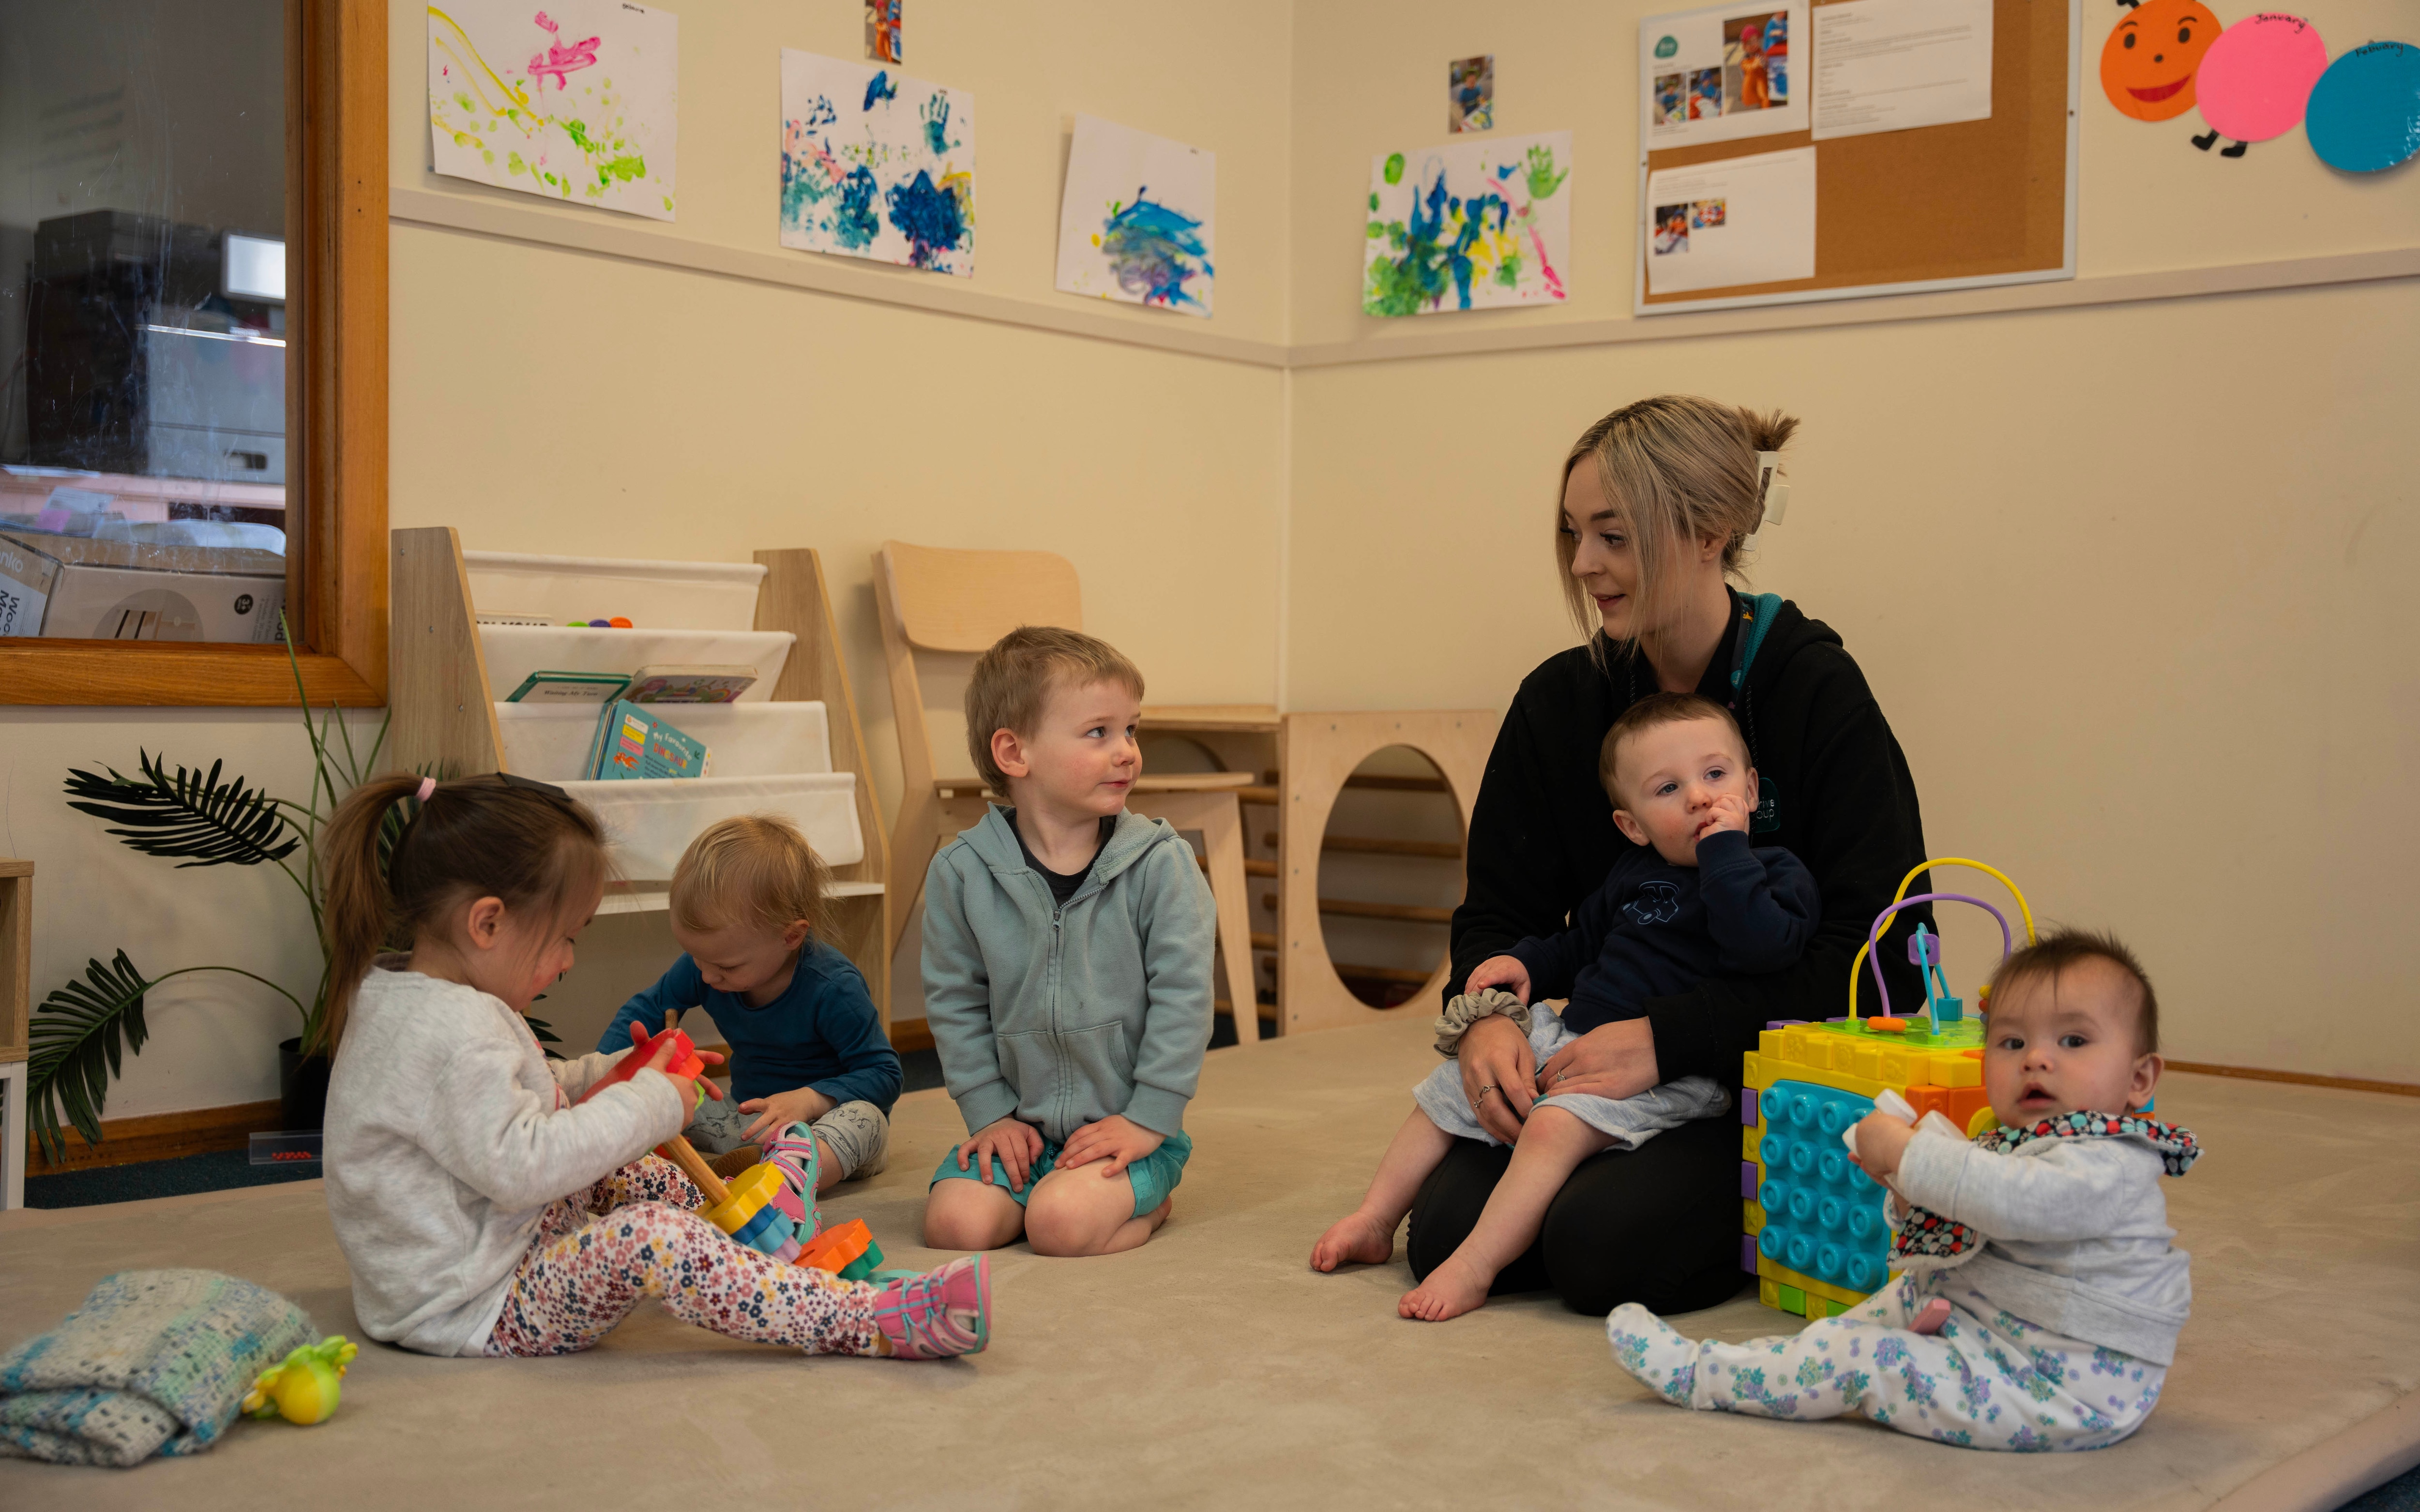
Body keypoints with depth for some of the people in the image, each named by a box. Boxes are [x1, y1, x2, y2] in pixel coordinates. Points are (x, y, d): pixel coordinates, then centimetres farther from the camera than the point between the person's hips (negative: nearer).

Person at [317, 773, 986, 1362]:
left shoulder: (394, 992, 10)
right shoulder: (457, 1031, -25)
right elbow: (519, 1166, -32)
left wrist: (609, 1074, 14)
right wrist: (649, 1103, -21)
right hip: (473, 1314, -12)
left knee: (623, 1178, 20)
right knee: (648, 1239, -29)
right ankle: (875, 1322, -33)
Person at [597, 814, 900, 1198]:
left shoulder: (832, 989, -23)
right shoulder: (703, 966, -6)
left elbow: (884, 1073, -20)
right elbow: (644, 1012, 8)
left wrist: (810, 1099, -34)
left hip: (823, 1119, -6)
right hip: (751, 1117, 7)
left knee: (864, 1119, -40)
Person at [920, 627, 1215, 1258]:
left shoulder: (1160, 863, -9)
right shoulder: (961, 873, -5)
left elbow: (1183, 995, -9)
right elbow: (954, 1000, 3)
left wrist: (1148, 1119, -12)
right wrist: (990, 1113, -2)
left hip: (1126, 1122, -2)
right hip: (1021, 1124, 3)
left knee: (1061, 1223, -26)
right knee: (954, 1222, -17)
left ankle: (1149, 1202, 6)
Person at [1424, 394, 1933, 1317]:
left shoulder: (1816, 693, -11)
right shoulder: (1560, 701, 4)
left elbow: (1879, 947, -17)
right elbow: (1500, 906, 7)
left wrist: (1669, 1038, -25)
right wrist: (1485, 1016, -17)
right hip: (1614, 1071, 5)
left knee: (1606, 1246, -28)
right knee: (1446, 1229, -17)